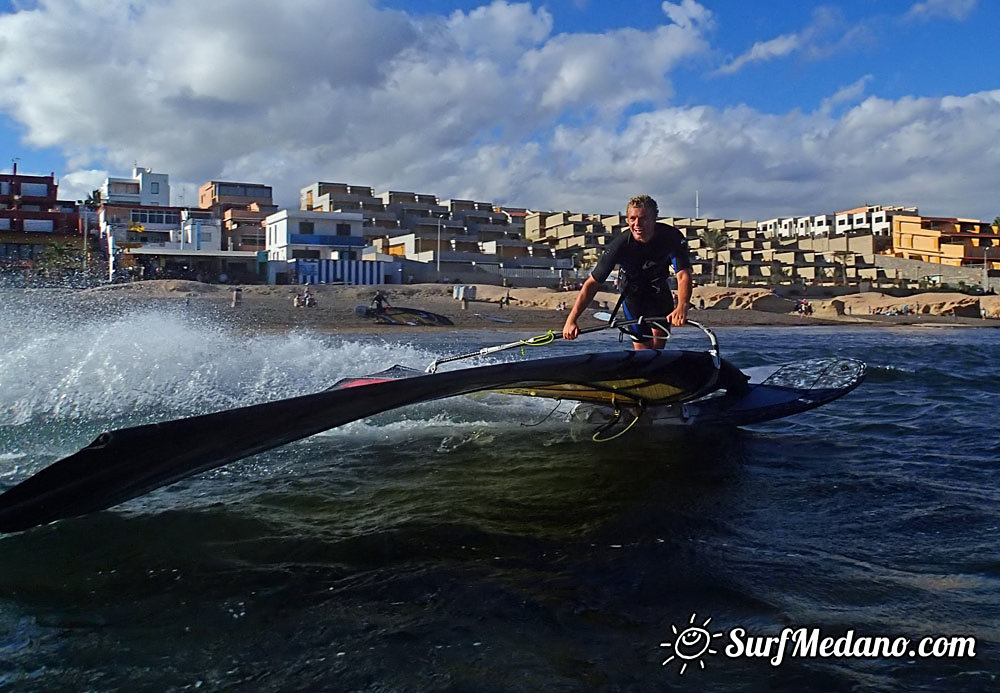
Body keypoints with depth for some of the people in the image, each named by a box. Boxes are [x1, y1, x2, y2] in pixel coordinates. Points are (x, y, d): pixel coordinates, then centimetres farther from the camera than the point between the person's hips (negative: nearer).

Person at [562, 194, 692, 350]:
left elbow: (683, 275, -39)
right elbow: (592, 283, -29)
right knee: (642, 347, -8)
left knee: (660, 338, -9)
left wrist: (682, 307, -60)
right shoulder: (620, 245, -31)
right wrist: (571, 320, -37)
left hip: (658, 289, 2)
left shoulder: (671, 237, -29)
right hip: (632, 292, -1)